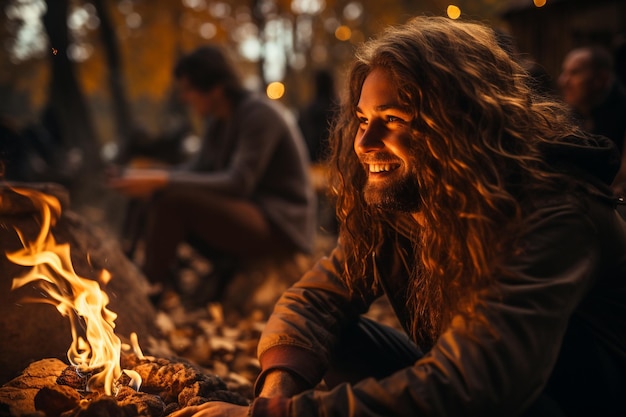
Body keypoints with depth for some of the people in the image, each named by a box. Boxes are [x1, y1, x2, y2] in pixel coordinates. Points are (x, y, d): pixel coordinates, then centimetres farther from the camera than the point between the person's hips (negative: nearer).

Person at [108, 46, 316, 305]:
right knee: (160, 195, 3)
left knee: (171, 198, -23)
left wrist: (162, 181, -28)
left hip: (280, 224, -9)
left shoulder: (260, 115, -17)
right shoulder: (219, 120, 9)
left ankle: (152, 288, -7)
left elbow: (238, 184, -26)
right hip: (252, 209, 9)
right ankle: (225, 266, -2)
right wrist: (147, 177, -6)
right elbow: (198, 168, 11)